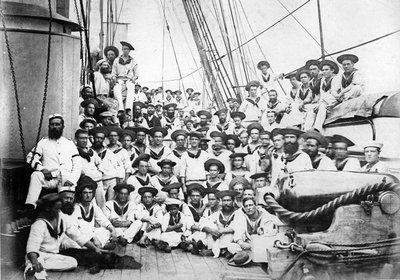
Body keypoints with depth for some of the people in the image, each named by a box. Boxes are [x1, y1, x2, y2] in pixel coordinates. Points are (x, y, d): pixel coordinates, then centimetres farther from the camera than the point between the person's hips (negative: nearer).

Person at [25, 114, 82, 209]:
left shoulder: (70, 143, 20)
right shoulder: (43, 142, 20)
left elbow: (77, 164, 10)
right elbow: (31, 158, 8)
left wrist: (72, 180, -9)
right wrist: (42, 169, -12)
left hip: (67, 178, 0)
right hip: (50, 178, 1)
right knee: (36, 175, -30)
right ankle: (29, 207, -34)